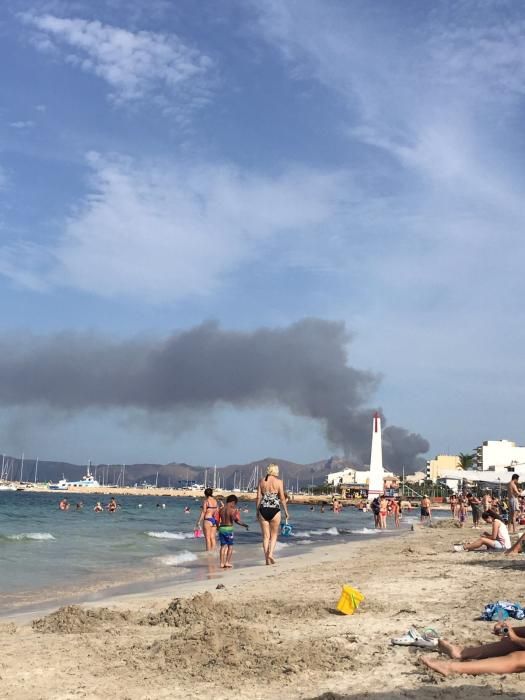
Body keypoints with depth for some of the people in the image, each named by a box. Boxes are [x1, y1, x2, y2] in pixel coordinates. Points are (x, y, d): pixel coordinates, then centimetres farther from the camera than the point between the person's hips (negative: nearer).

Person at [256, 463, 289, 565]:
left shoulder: (262, 481, 7)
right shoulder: (278, 481, -1)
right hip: (274, 510, -2)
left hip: (263, 509, 2)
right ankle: (270, 554, -7)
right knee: (274, 534, 12)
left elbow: (258, 498, 5)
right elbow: (282, 498, -4)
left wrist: (257, 511, 12)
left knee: (266, 536, 9)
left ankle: (267, 559, 9)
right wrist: (286, 511, 4)